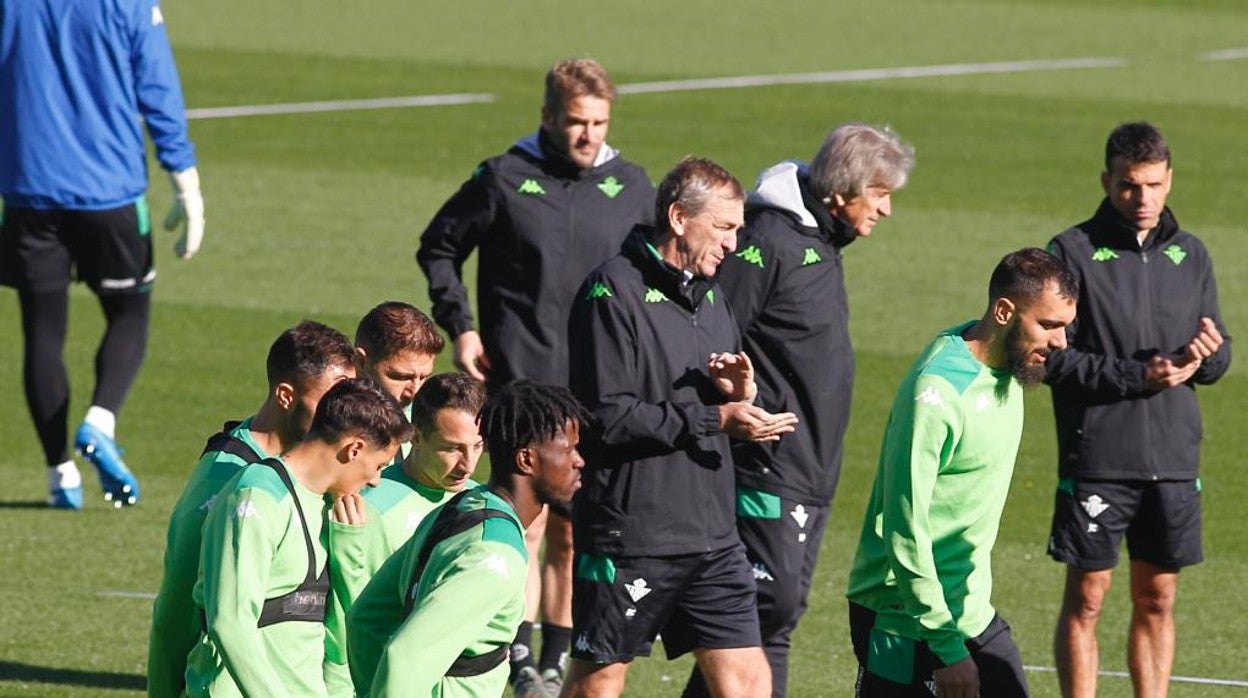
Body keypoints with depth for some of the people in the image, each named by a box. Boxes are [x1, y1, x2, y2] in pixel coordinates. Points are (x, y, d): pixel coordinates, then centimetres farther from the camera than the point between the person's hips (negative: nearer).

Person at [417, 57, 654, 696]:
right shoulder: (504, 180, -2)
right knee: (526, 522, -10)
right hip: (521, 383, -3)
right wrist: (459, 326, 1)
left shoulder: (630, 186, 6)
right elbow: (439, 247, 10)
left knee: (572, 533, 9)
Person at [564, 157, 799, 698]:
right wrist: (714, 418, -20)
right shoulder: (614, 292, -12)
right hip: (629, 537, -7)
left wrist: (742, 397, -1)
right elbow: (608, 418, -20)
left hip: (712, 533, 7)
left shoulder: (708, 294, 15)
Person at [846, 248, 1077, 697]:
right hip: (908, 621, -8)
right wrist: (947, 650, -23)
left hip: (973, 614, 8)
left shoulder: (1005, 368, 4)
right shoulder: (936, 393, -23)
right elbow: (905, 533, -23)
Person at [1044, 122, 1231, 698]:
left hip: (1174, 458, 4)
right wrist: (1138, 376, -18)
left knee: (1157, 601, 8)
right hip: (1096, 461, -4)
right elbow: (1055, 358, -10)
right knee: (1086, 598, 0)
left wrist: (1206, 356, -11)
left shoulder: (1189, 255, 10)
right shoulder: (1074, 253, -4)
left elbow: (1219, 359, 12)